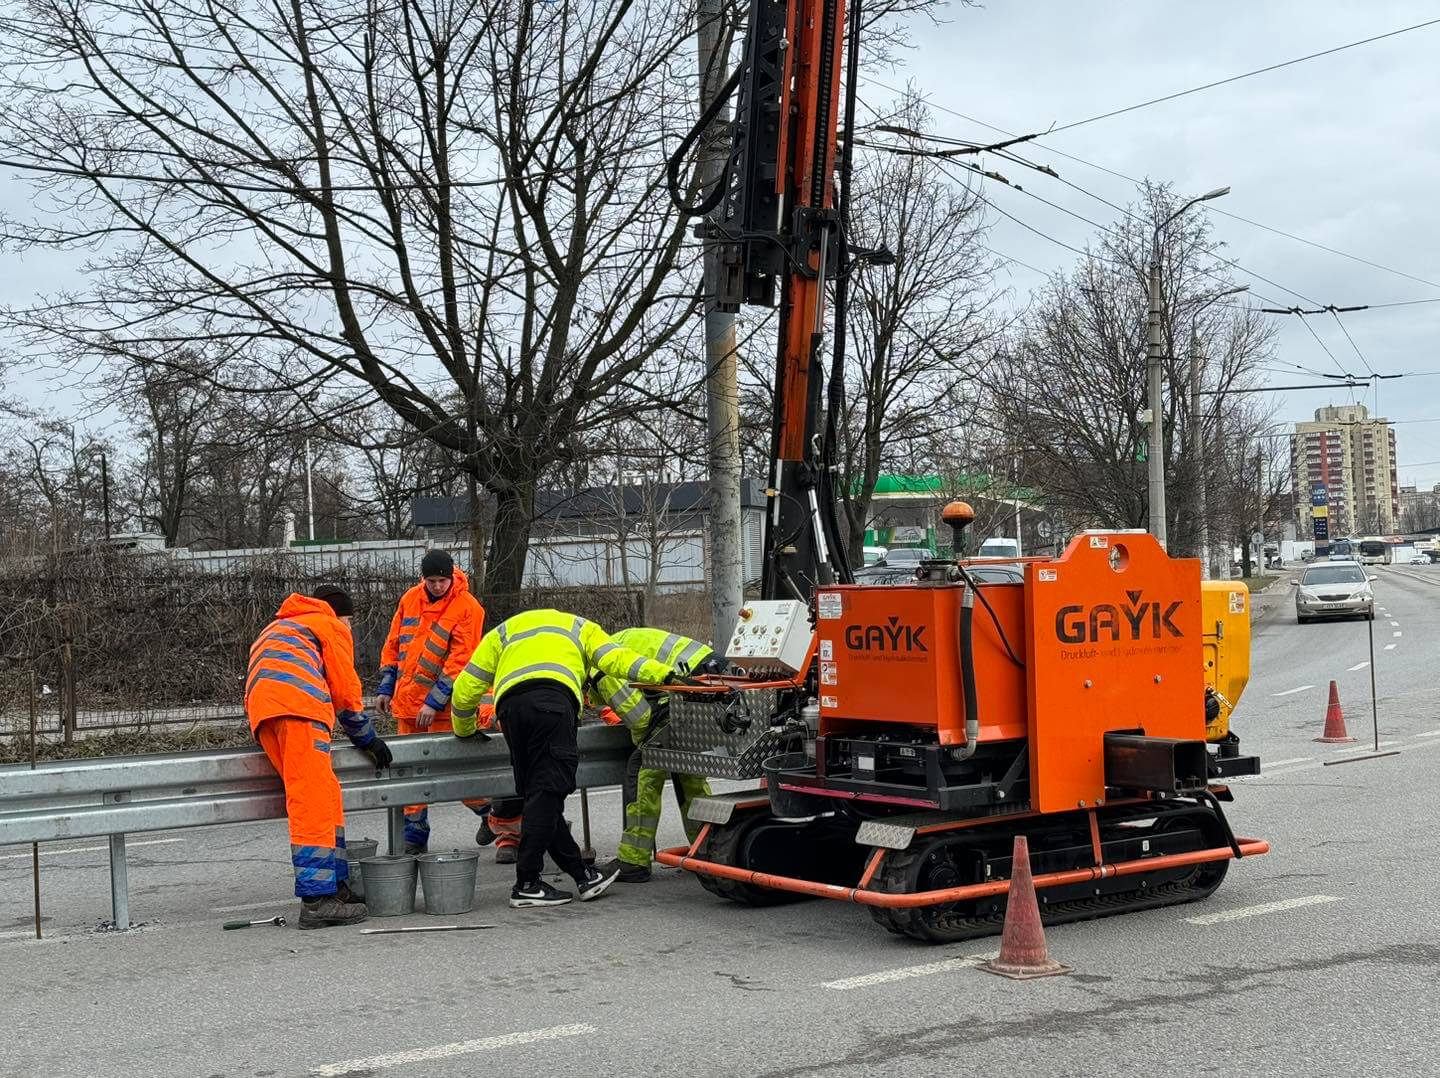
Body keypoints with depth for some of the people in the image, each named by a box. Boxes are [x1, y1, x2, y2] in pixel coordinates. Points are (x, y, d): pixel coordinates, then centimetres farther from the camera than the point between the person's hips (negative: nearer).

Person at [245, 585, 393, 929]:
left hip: (259, 710, 7)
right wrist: (367, 739, 25)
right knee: (313, 803, -12)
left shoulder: (276, 628, 42)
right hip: (298, 704, -7)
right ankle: (317, 900, -19)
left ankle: (335, 885, 11)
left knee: (326, 798, 12)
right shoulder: (332, 626, 20)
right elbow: (346, 691, 13)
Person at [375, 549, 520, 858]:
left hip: (442, 706, -6)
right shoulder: (410, 599, 6)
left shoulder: (467, 607, -12)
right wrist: (385, 687, 12)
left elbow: (460, 659, -16)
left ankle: (501, 817, 7)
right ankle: (414, 837, 21)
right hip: (406, 701, 6)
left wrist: (435, 702, -19)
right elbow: (393, 644, 15)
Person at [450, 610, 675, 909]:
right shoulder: (580, 627, 35)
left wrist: (464, 731, 48)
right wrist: (665, 674, 6)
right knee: (547, 792, -3)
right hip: (553, 699, -3)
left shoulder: (502, 633, 39)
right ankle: (526, 885, -6)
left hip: (509, 704, 3)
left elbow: (465, 688, 33)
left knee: (538, 794, 9)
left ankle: (581, 875, 10)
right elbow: (615, 658, 15)